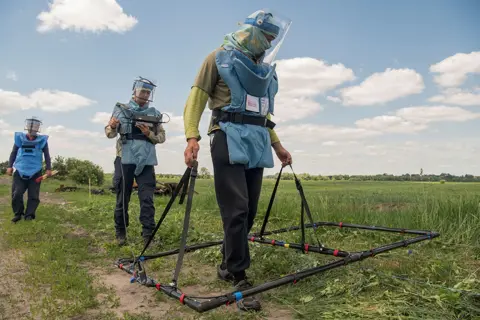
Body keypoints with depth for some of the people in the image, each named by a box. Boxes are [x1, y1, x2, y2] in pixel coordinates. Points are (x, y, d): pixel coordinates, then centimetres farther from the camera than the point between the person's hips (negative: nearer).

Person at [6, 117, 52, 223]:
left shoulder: (42, 140, 3)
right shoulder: (19, 138, 5)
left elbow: (47, 155, 7)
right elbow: (13, 153, 12)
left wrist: (48, 168, -1)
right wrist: (10, 166, 4)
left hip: (35, 173, -1)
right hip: (20, 171, 1)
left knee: (33, 195, 0)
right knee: (16, 194, -3)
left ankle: (29, 215, 9)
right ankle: (18, 214, 13)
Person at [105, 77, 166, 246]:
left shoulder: (154, 113, 11)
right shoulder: (121, 109, 7)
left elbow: (162, 137, 9)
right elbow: (109, 133, 3)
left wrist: (149, 134, -10)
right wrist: (112, 127, -19)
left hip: (146, 162, 1)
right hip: (125, 160, -1)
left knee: (147, 199, -2)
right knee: (122, 198, 5)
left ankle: (148, 234, 2)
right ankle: (120, 232, 19)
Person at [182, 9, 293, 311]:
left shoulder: (266, 70, 24)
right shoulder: (220, 58, 5)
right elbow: (196, 98, -3)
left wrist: (277, 145, 27)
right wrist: (192, 137, -17)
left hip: (258, 144, 7)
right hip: (229, 139, -6)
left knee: (249, 211, 6)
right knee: (236, 210, -12)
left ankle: (228, 265, 23)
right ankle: (240, 278, -2)